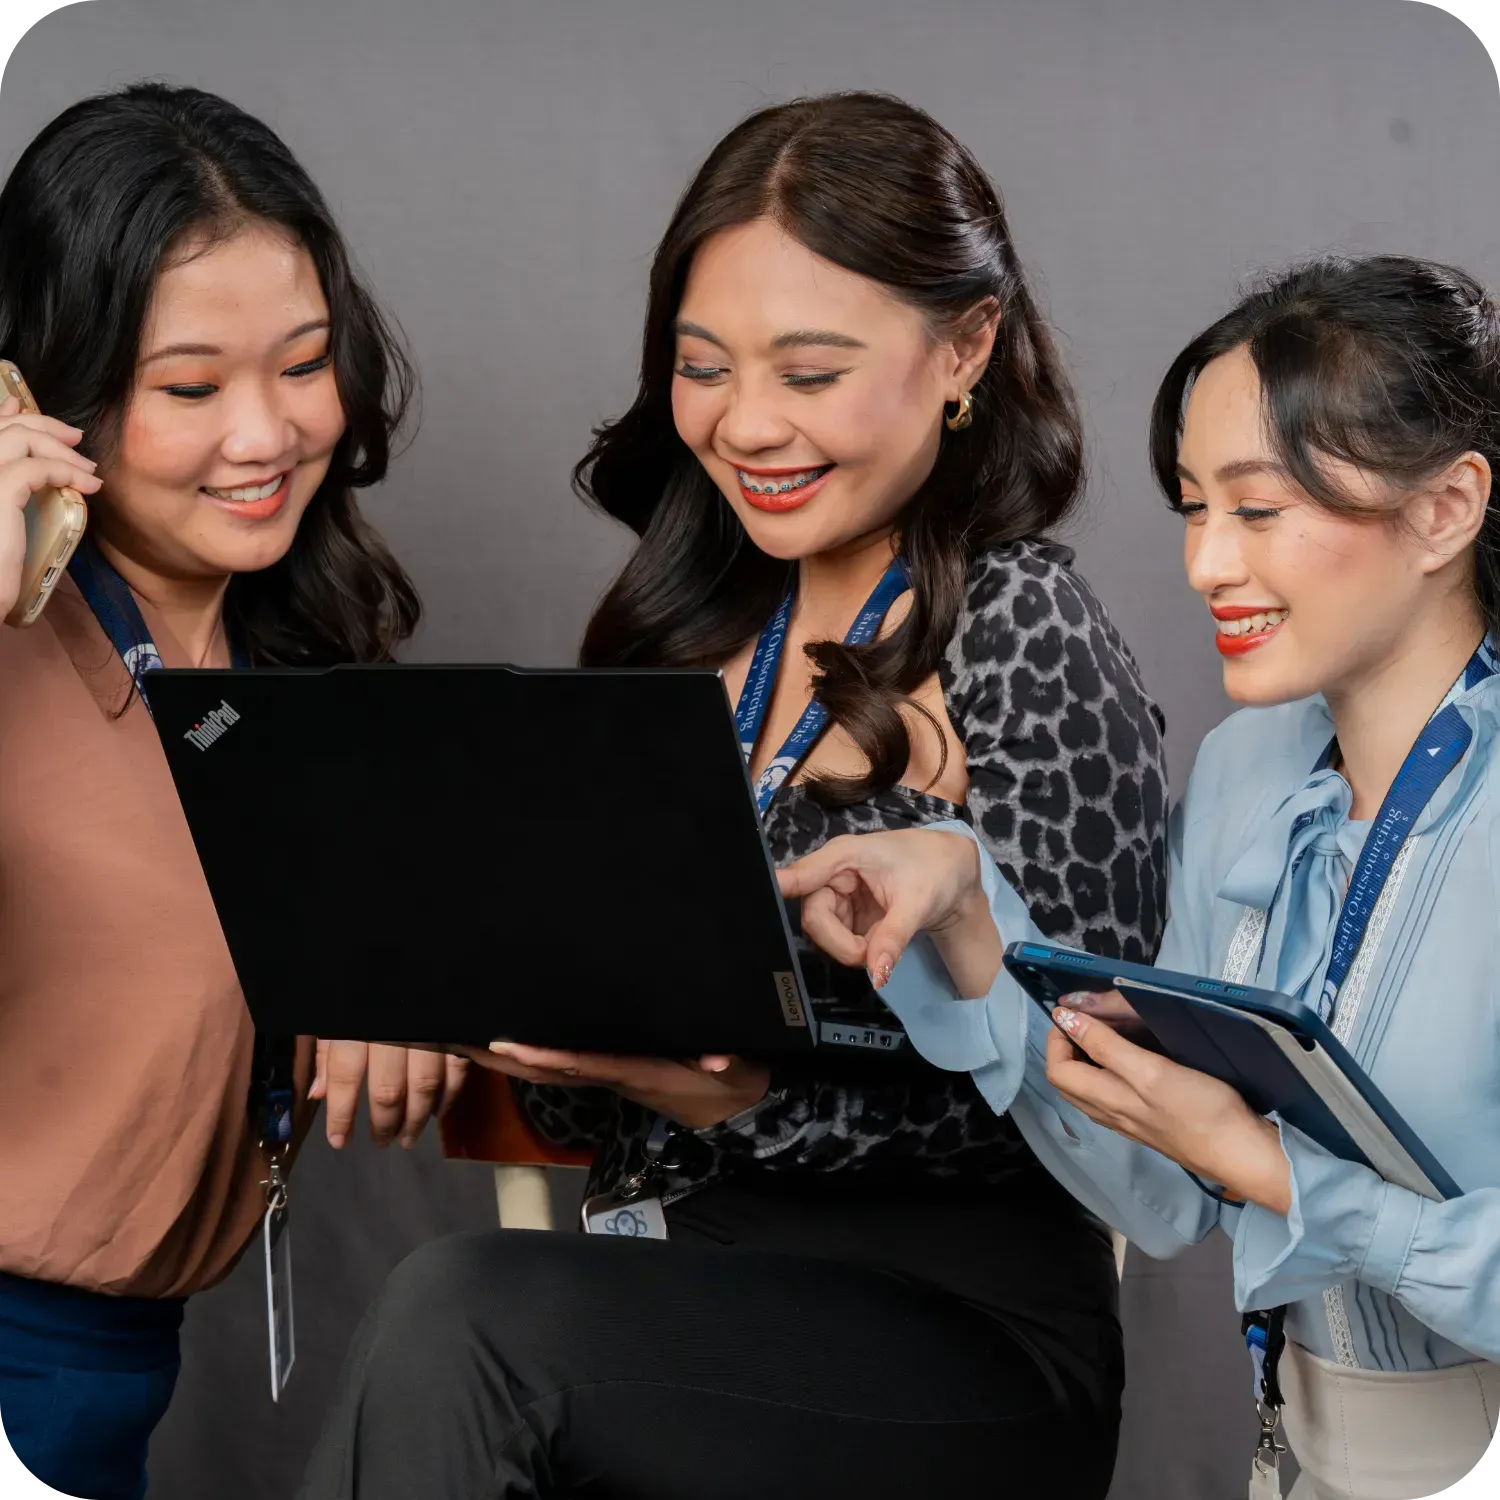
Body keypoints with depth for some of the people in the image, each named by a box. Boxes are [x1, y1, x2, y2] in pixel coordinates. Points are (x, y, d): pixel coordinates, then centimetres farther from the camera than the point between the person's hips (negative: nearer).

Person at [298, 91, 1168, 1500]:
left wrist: (740, 1097, -23)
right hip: (682, 1278, 5)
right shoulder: (694, 616, 9)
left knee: (457, 1313, -28)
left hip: (970, 1331, -5)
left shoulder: (1029, 643, -9)